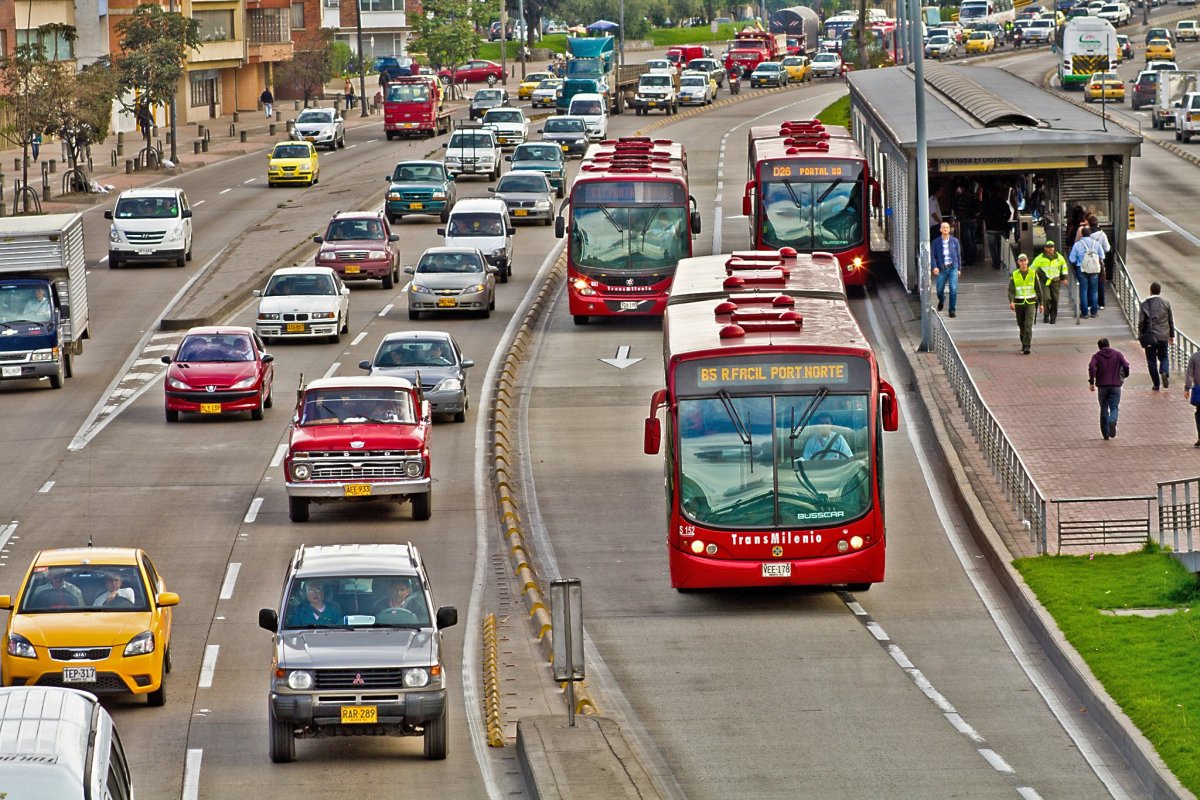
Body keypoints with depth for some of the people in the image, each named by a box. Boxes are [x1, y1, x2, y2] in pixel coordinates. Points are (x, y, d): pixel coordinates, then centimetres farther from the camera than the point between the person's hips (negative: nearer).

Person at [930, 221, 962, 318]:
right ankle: (941, 301, 41)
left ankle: (952, 310, -3)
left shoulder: (955, 241, 4)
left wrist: (959, 268, 11)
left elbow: (958, 255, 11)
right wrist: (934, 267, -18)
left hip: (952, 268, 0)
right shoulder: (936, 242, 1)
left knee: (953, 289, -12)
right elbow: (932, 255, -2)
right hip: (941, 269, 0)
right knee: (940, 290, 6)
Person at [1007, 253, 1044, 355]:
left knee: (1028, 325, -15)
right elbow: (1011, 290, -5)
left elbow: (1038, 289, 8)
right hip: (1019, 303, 2)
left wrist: (1040, 303, 9)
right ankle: (1023, 343, 33)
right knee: (1021, 326, 11)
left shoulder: (1033, 274, 2)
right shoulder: (1014, 275, 2)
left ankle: (1027, 346, -19)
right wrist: (1011, 302, -22)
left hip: (1030, 303, -2)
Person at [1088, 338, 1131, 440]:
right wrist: (1124, 376, 15)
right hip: (1115, 386, 0)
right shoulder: (1118, 354, 7)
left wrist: (1091, 381, -13)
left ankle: (1105, 434, 13)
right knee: (1114, 408, 1)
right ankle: (1112, 421, -33)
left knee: (1104, 409, 12)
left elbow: (1091, 366, -15)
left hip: (1102, 386, 0)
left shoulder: (1097, 356, 4)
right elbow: (1126, 366, -4)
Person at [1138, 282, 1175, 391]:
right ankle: (1164, 372, -14)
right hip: (1163, 336, 2)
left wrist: (1140, 337, 6)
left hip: (1150, 337, -2)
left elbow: (1141, 322, -5)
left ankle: (1156, 384, 6)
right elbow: (1171, 321, 6)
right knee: (1164, 357, 16)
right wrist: (1171, 335, 17)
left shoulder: (1145, 304, -7)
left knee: (1152, 360, 6)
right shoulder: (1166, 304, 0)